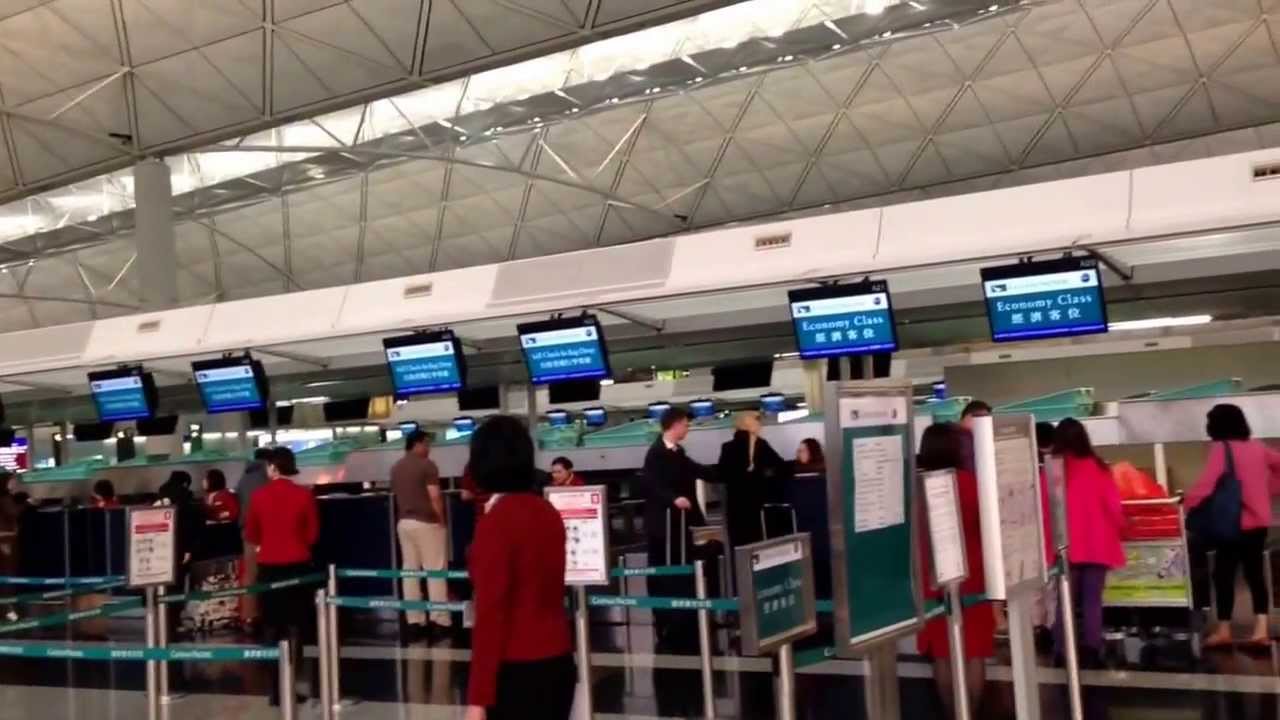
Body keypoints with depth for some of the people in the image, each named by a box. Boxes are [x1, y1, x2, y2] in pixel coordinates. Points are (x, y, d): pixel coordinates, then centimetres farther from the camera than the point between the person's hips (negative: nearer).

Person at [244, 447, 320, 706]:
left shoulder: (258, 496, -5)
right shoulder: (304, 495, -7)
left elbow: (251, 535, 4)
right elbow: (313, 533, 1)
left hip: (268, 566, 1)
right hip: (297, 565, -1)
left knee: (272, 626, 11)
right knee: (295, 625, 7)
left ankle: (276, 688, 11)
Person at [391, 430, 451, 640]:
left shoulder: (396, 468, 13)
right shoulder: (427, 465, -11)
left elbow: (396, 496, 17)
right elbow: (435, 497, -16)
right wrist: (441, 520, -7)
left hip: (404, 523, 7)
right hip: (426, 523, -7)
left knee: (409, 572, 7)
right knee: (435, 571, -2)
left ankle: (414, 621, 8)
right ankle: (439, 621, -3)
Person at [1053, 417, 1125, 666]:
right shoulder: (1098, 467, -2)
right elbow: (1113, 506, 1)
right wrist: (1116, 529, 18)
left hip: (1066, 546, -1)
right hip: (1097, 544, 1)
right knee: (1093, 601, 7)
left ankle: (1062, 652, 6)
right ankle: (1092, 650, 0)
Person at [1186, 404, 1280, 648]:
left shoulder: (1222, 448, -12)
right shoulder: (1256, 446, 8)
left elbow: (1207, 482, -24)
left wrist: (1188, 502, -22)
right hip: (1259, 520, 7)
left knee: (1224, 573, 1)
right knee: (1255, 572, 11)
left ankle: (1223, 631, 5)